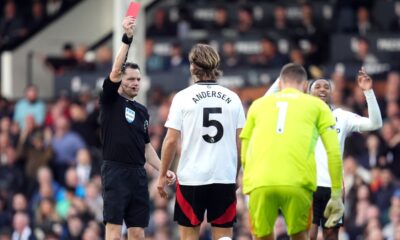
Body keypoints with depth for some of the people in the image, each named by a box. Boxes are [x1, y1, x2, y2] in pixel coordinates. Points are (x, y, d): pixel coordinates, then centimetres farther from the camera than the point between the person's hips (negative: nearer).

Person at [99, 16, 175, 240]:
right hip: (116, 171, -6)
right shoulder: (111, 101, 1)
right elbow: (115, 72, -15)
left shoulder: (142, 111, 19)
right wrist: (127, 39, -25)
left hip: (138, 173, 6)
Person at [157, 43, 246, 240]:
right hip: (225, 177, 2)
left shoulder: (183, 97, -3)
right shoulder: (232, 98, 4)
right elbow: (240, 141, 5)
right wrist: (236, 175, 16)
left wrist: (162, 175, 3)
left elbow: (171, 140, -5)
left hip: (191, 178, -2)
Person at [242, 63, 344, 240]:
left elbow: (244, 154, 26)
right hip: (297, 183, -1)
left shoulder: (258, 104, 26)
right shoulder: (316, 105, 20)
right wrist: (337, 195, 14)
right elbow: (334, 152, 12)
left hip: (258, 184, 1)